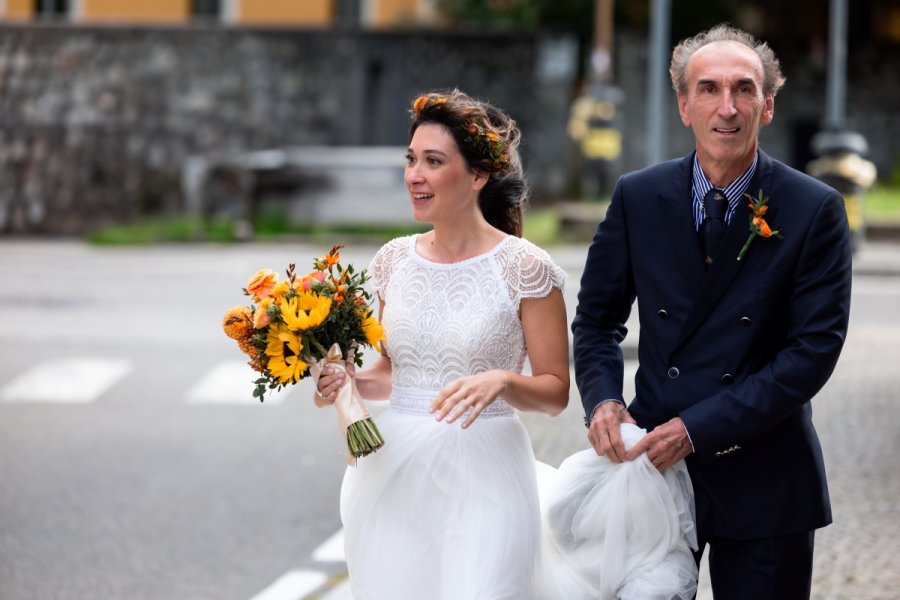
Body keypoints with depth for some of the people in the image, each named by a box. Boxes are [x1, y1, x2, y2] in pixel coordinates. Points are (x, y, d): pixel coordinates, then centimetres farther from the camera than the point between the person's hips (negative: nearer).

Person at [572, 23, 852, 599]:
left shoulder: (814, 210, -7)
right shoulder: (638, 198, 1)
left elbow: (816, 346, -12)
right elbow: (598, 318, 11)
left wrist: (698, 428, -17)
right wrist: (603, 400, -10)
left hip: (763, 482, -2)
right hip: (651, 461, 2)